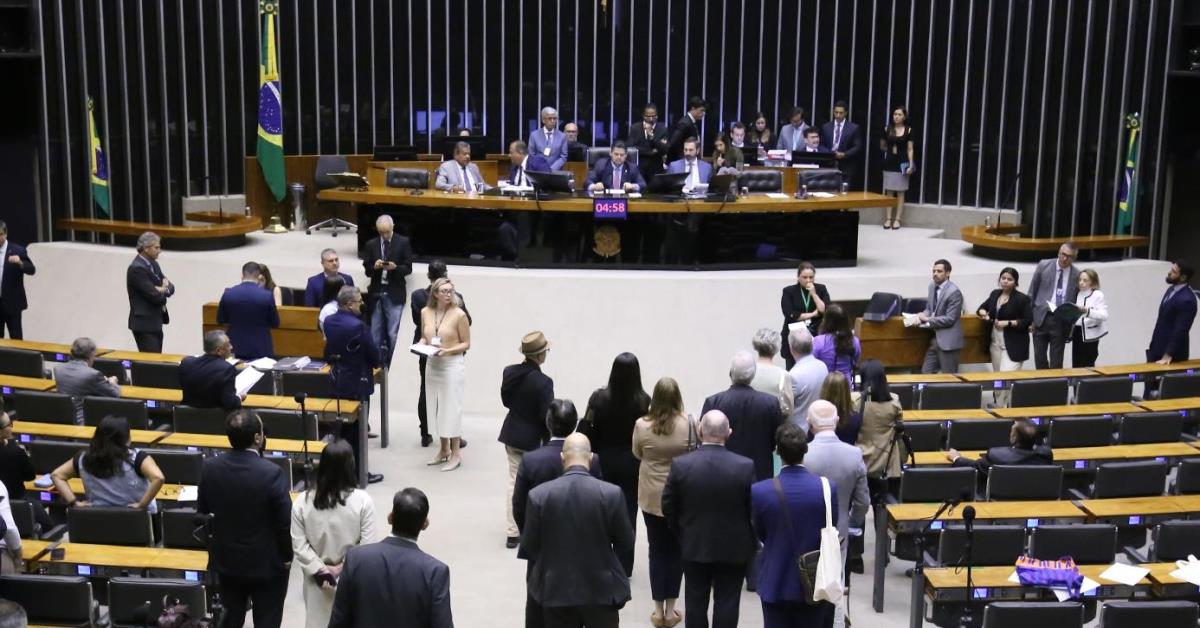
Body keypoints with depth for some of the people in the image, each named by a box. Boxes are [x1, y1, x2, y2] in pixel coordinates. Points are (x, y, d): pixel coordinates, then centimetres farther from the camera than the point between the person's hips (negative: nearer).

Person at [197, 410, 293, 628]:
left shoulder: (210, 467, -11)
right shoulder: (272, 473, -25)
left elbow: (202, 510, 3)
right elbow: (285, 522, -19)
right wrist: (286, 556, -3)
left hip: (226, 559, 5)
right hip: (266, 562, -5)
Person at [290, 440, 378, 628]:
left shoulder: (302, 501, -9)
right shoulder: (362, 500, -16)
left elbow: (298, 544, -9)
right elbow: (368, 545, -16)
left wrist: (320, 571, -7)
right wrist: (345, 566, -8)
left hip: (318, 580, 2)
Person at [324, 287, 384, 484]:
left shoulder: (329, 321, 0)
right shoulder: (358, 326, -24)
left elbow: (328, 351, 10)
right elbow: (373, 354, -16)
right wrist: (376, 363, 5)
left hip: (337, 381, 7)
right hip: (357, 383, -7)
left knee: (341, 426, 18)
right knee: (357, 429, 3)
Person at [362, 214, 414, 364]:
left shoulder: (403, 242, 1)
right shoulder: (371, 244, 8)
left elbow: (408, 268, 0)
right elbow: (367, 270, 7)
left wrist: (395, 267, -19)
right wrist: (374, 267, -15)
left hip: (394, 294, -3)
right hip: (376, 293, 3)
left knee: (393, 334, -4)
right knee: (376, 334, 6)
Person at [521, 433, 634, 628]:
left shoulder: (538, 495, -11)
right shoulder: (611, 493, -13)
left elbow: (529, 546, -2)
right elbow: (625, 543, -3)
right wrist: (622, 577, 14)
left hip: (555, 588, 1)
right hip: (602, 588, -1)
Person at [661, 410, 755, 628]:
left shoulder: (680, 464, -15)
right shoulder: (745, 466, -17)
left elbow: (668, 507, -6)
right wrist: (751, 542, 9)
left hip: (694, 546, 1)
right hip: (733, 548, -1)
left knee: (695, 602, 15)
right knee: (726, 603, 10)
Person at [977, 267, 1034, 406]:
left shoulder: (1022, 299, -10)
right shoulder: (995, 294, 9)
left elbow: (1028, 321, -12)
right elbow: (982, 307, 22)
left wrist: (1007, 323, -18)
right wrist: (983, 312, -1)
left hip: (1014, 345, -6)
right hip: (995, 342, 7)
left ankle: (1001, 406, -6)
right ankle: (999, 404, 24)